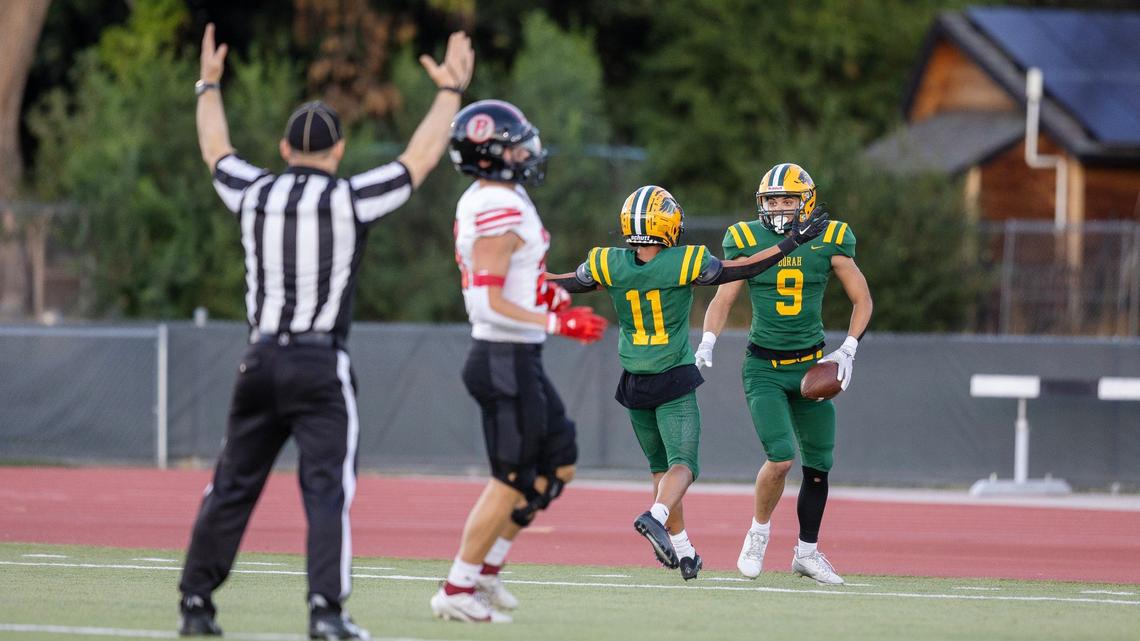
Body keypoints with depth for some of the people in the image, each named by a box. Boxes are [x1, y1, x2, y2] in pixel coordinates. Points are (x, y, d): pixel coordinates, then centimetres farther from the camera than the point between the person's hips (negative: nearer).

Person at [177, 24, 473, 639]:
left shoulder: (254, 194, 6)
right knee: (328, 489, -6)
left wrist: (209, 87, 41)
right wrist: (449, 91, 15)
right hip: (321, 367, -4)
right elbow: (421, 157, 4)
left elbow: (215, 150, 26)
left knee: (232, 487, 11)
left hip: (261, 360, 4)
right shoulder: (352, 199, -5)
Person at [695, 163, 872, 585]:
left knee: (818, 465, 7)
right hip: (764, 367, -2)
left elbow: (862, 300, 5)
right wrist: (708, 341, -15)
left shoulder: (828, 241, -4)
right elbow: (723, 299, 2)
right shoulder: (747, 241, -5)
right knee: (781, 457, -18)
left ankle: (807, 552, 24)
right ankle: (759, 531, 8)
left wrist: (847, 350, -7)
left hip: (811, 364, 2)